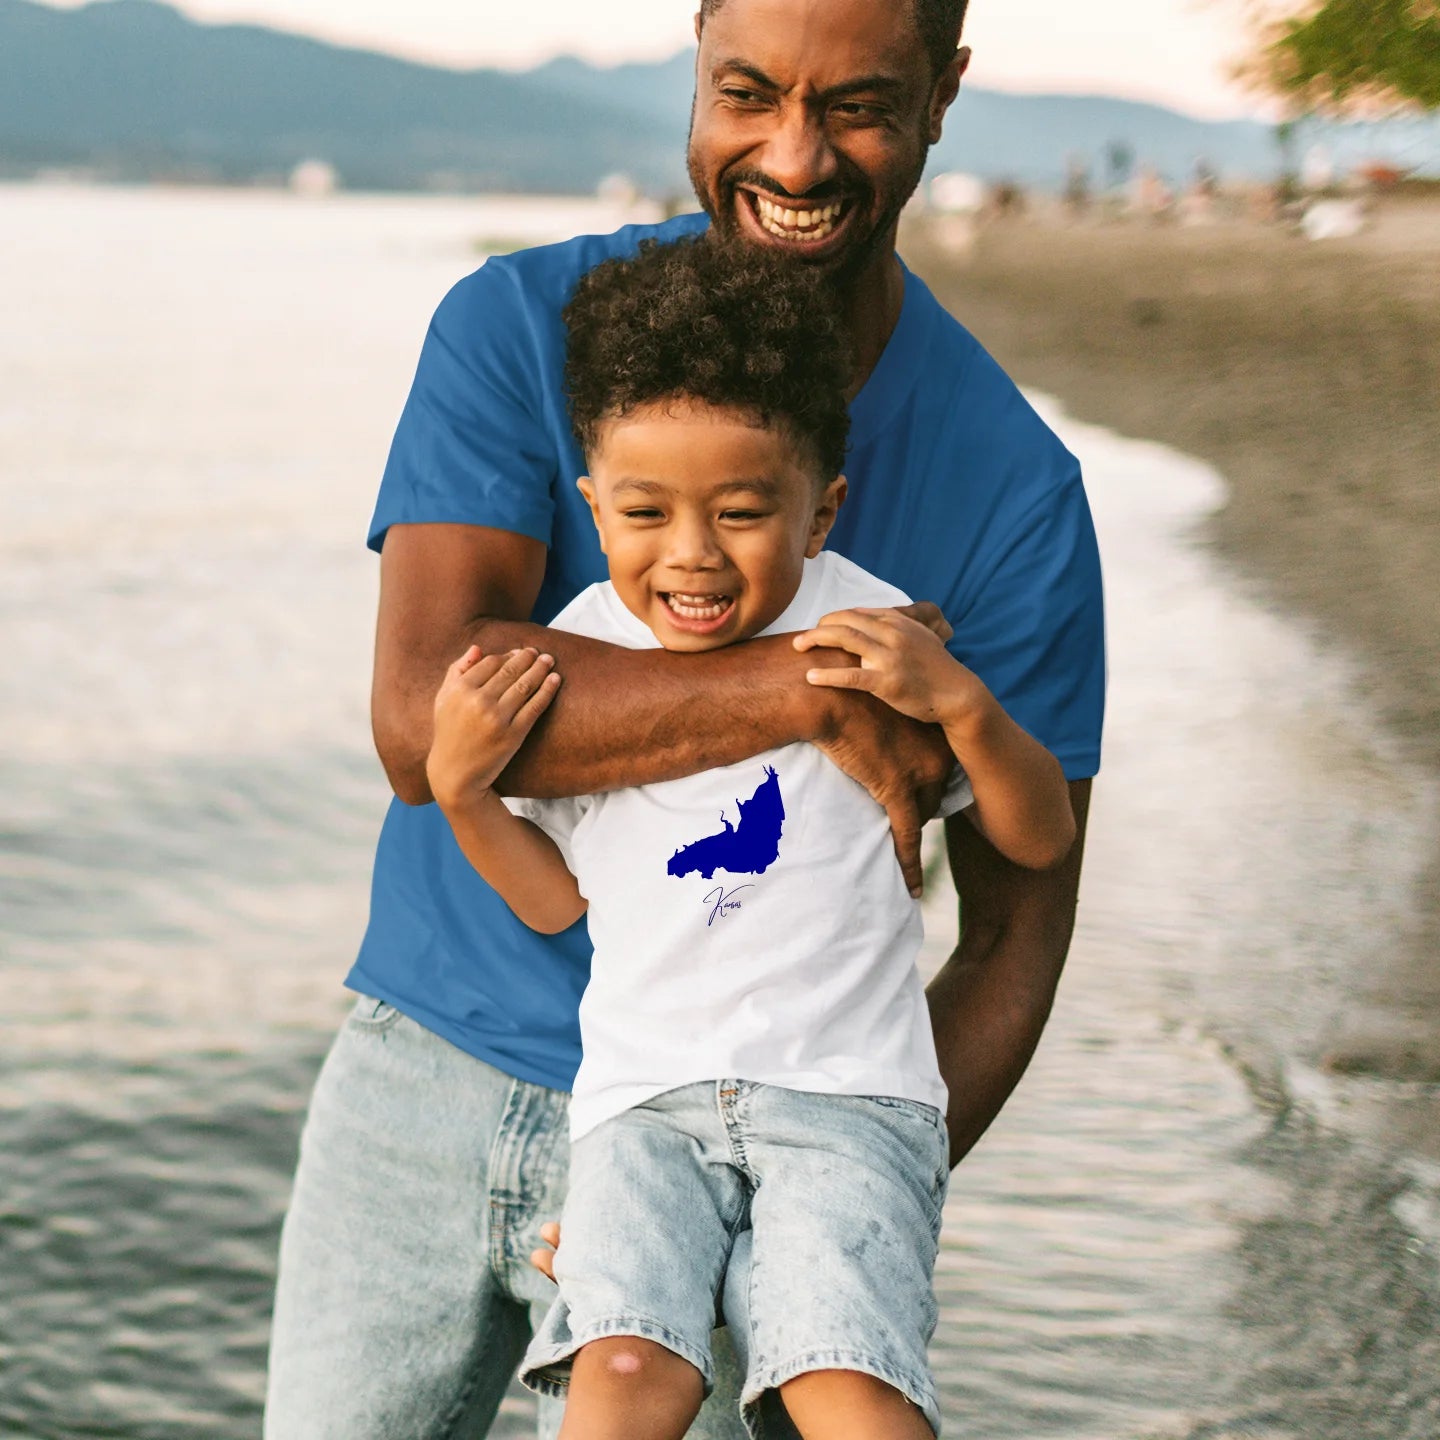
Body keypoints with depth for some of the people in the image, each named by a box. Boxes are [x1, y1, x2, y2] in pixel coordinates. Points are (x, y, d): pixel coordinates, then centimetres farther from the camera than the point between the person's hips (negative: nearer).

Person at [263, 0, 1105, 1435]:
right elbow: (421, 715, -22)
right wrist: (809, 685, -29)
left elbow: (1014, 935, -5)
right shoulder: (517, 327, -8)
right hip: (421, 1073, 2)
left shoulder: (1013, 492, -9)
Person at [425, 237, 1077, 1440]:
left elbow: (1041, 841, 4)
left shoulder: (867, 637, -1)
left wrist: (959, 701, -13)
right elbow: (557, 898, 13)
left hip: (847, 1085, -2)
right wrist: (461, 787, -4)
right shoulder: (577, 652, 5)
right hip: (644, 1092, 2)